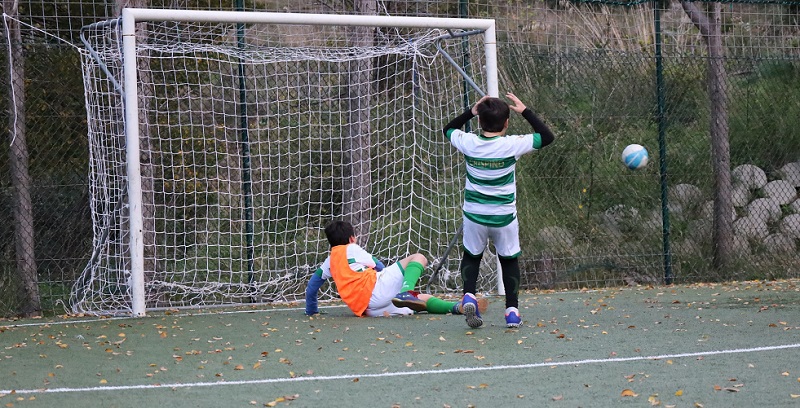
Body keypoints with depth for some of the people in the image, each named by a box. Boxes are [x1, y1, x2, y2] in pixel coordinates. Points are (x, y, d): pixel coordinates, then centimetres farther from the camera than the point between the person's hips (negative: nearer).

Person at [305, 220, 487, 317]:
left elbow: (311, 286, 29)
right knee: (418, 258, -2)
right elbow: (379, 266, 17)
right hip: (375, 289, -6)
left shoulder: (329, 261, 27)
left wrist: (311, 311, 44)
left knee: (423, 299, 15)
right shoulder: (352, 249, 13)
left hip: (365, 308, 6)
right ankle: (404, 293, -27)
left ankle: (458, 307, -11)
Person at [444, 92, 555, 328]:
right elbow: (547, 137, -5)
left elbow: (448, 129, 14)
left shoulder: (469, 143, -9)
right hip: (504, 218, -1)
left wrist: (471, 112, 11)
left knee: (471, 256, 21)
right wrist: (525, 111, -1)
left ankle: (469, 295, -2)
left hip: (474, 215, 1)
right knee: (509, 260, 17)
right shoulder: (512, 145, -15)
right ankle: (512, 310, 12)